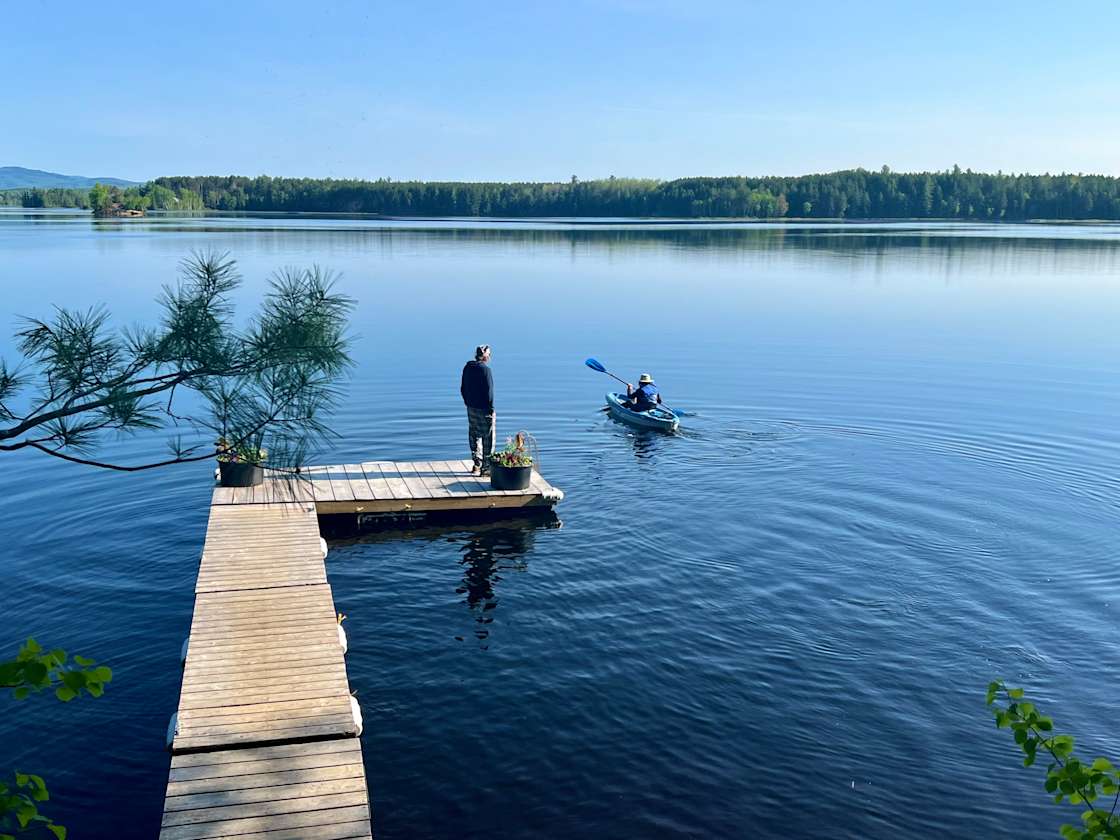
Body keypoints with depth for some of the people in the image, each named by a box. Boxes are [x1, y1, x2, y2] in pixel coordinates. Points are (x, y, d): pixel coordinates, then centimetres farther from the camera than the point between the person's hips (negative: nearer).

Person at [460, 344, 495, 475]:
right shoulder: (485, 369, -17)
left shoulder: (467, 367, 7)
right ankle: (486, 467, 2)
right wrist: (491, 408, -13)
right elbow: (489, 390, -19)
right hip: (484, 409, -7)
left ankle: (477, 464, 20)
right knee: (488, 437, 0)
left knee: (474, 435, 15)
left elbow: (462, 388, 14)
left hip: (471, 408, 8)